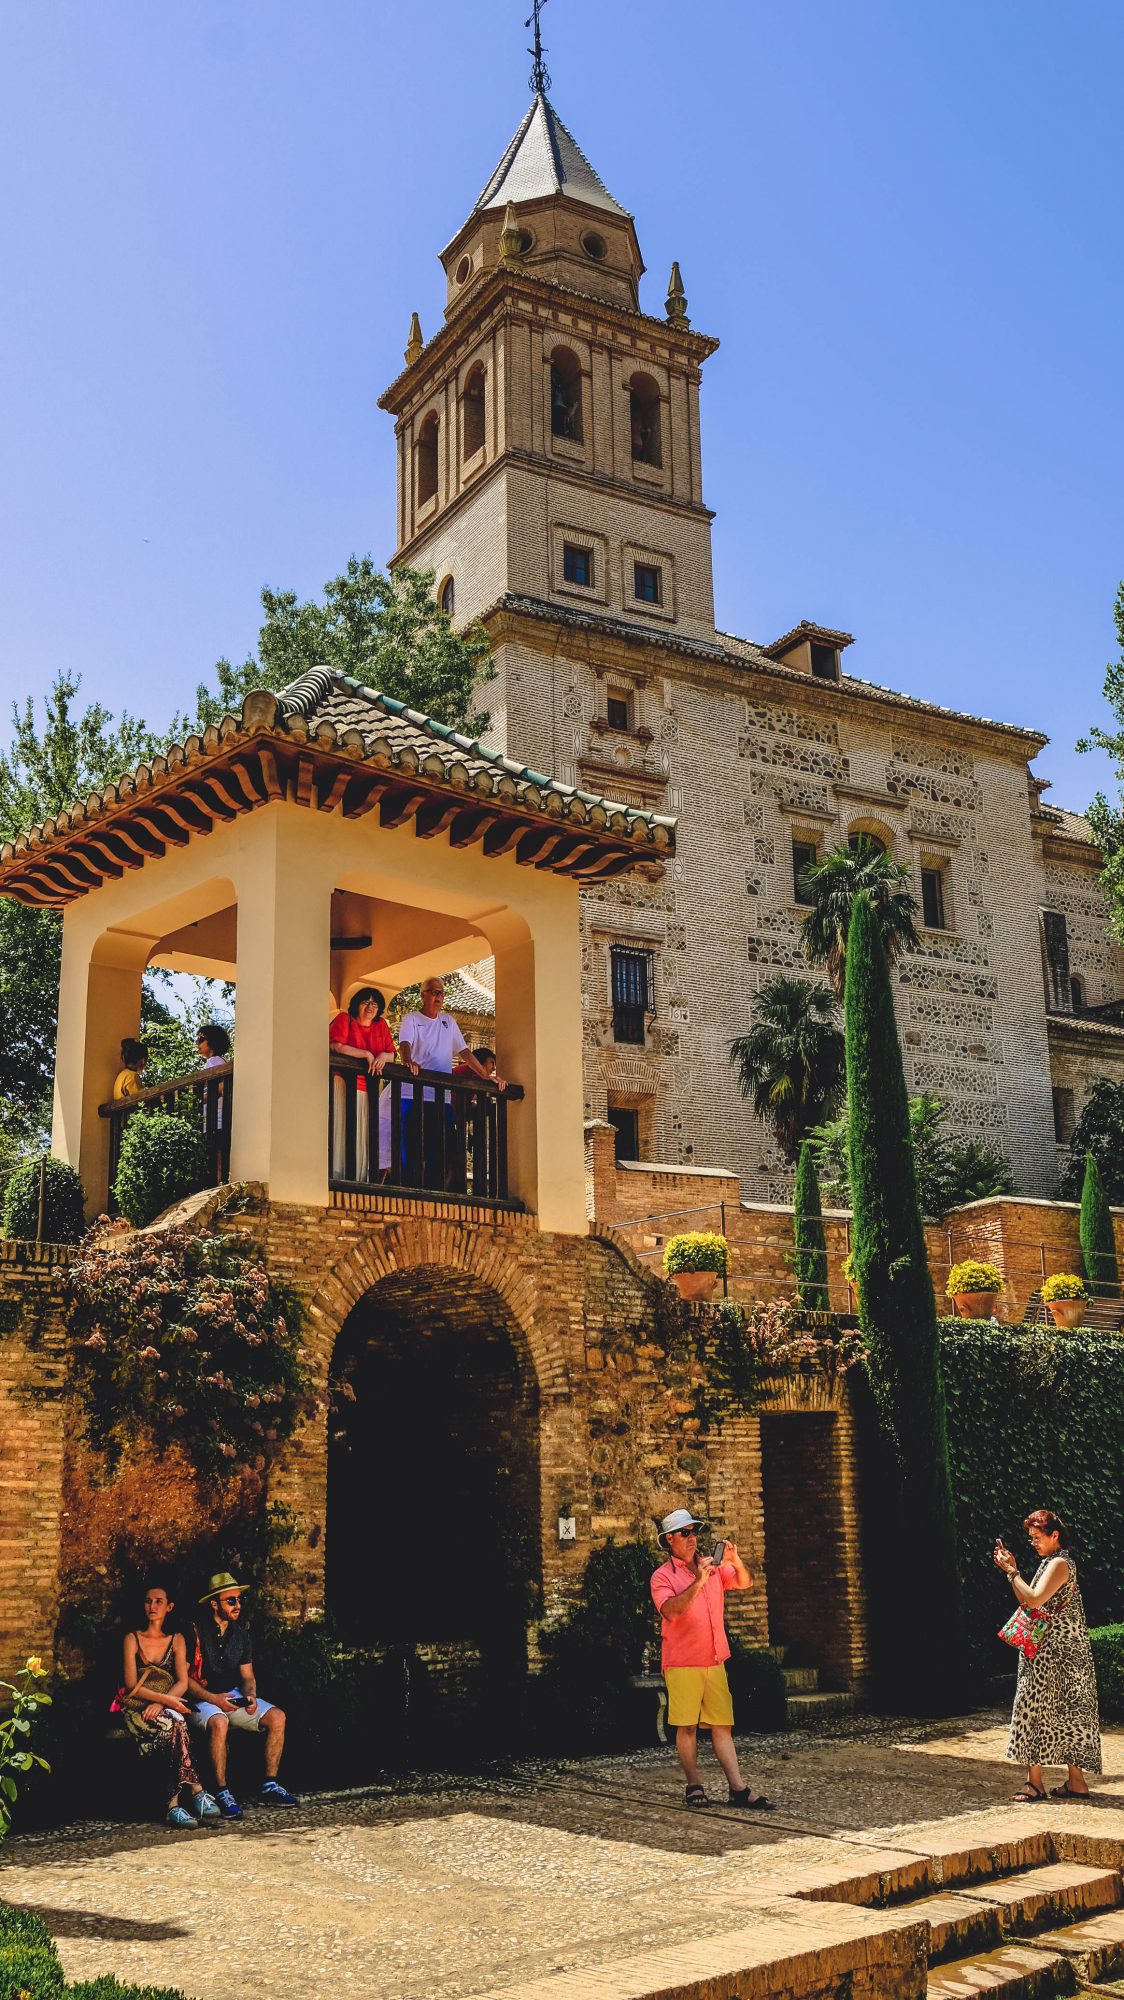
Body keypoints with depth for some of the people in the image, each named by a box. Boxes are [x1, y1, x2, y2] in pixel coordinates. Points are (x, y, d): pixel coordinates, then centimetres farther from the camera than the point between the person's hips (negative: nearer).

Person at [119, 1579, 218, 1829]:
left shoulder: (176, 1639, 17)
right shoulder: (132, 1639, 11)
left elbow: (182, 1682, 4)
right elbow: (132, 1685, -2)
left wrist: (160, 1703, -16)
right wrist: (165, 1699, -17)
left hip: (167, 1707, 2)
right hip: (137, 1710, -2)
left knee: (173, 1729, -37)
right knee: (175, 1724, -36)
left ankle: (174, 1804, -42)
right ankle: (196, 1791, -41)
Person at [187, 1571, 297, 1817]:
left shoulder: (241, 1633, 9)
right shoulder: (195, 1631, -11)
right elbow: (184, 1676, -12)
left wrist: (250, 1695, -9)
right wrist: (213, 1699, -22)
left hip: (233, 1697, 6)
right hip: (200, 1699, -6)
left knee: (277, 1717, -13)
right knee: (219, 1723, -38)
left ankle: (269, 1786, -8)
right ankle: (222, 1793, -30)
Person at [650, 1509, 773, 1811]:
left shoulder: (714, 1568, 11)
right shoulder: (662, 1576, -4)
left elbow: (746, 1583, 7)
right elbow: (671, 1610, -20)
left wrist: (736, 1562, -12)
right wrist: (698, 1582, -27)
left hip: (715, 1661, 4)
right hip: (682, 1664, -4)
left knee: (722, 1726, 3)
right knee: (687, 1727, 1)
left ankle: (739, 1789, 0)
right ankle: (694, 1786, 11)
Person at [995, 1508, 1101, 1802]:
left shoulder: (1059, 1563, -14)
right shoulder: (1052, 1563, 17)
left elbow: (1033, 1600, -24)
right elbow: (1030, 1601, 15)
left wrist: (1011, 1571, -16)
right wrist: (1013, 1570, 7)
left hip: (1053, 1653, -10)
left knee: (1034, 1708, -8)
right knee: (1069, 1713, 9)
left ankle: (1035, 1782, -7)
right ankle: (1076, 1781, 11)